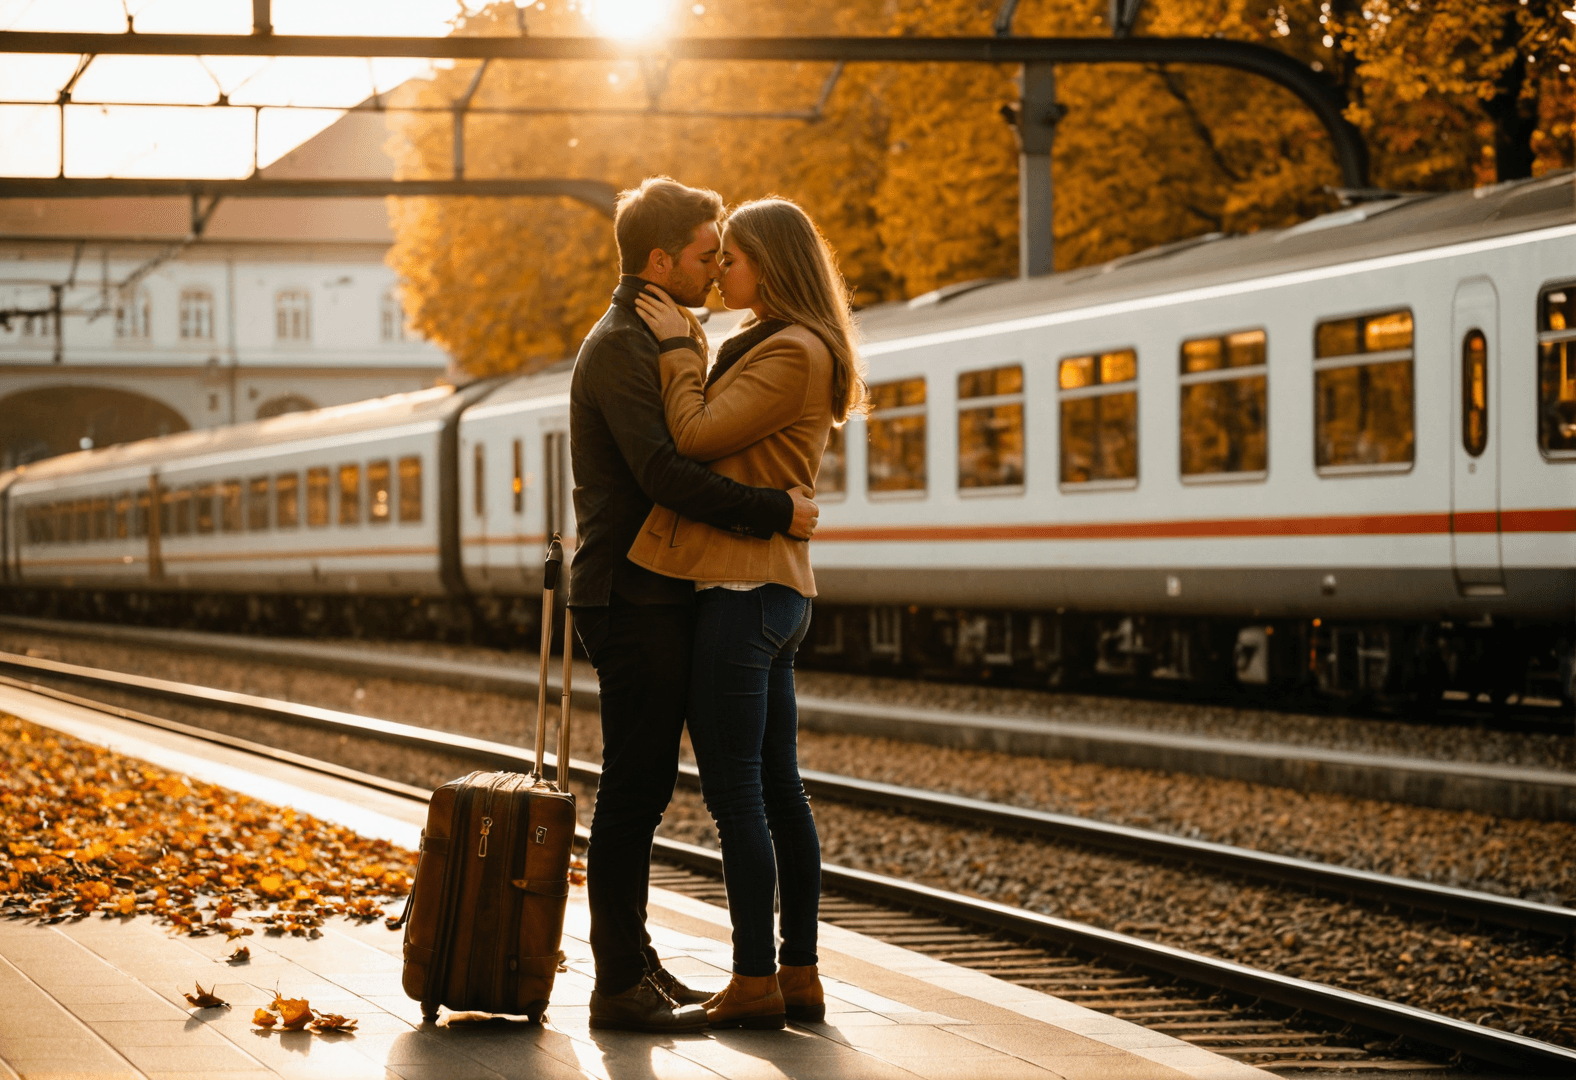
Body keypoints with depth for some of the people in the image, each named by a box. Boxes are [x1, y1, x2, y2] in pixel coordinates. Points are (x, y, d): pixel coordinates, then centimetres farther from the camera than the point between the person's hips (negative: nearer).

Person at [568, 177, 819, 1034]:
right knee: (634, 789, -7)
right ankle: (619, 987, -4)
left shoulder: (643, 342, 19)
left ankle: (633, 963, 20)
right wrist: (776, 512, -19)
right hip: (633, 601, -10)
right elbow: (664, 474, -24)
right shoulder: (620, 346, -14)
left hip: (651, 599, 10)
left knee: (642, 788, 13)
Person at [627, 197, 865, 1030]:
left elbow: (696, 437, -16)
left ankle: (755, 980, -4)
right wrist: (689, 351, 13)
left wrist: (679, 348, -6)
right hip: (775, 592, 10)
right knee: (778, 789, 11)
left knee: (734, 790, -6)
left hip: (743, 593, -10)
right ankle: (799, 973, 14)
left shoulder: (792, 353, -13)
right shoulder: (772, 348, 19)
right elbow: (717, 444, 17)